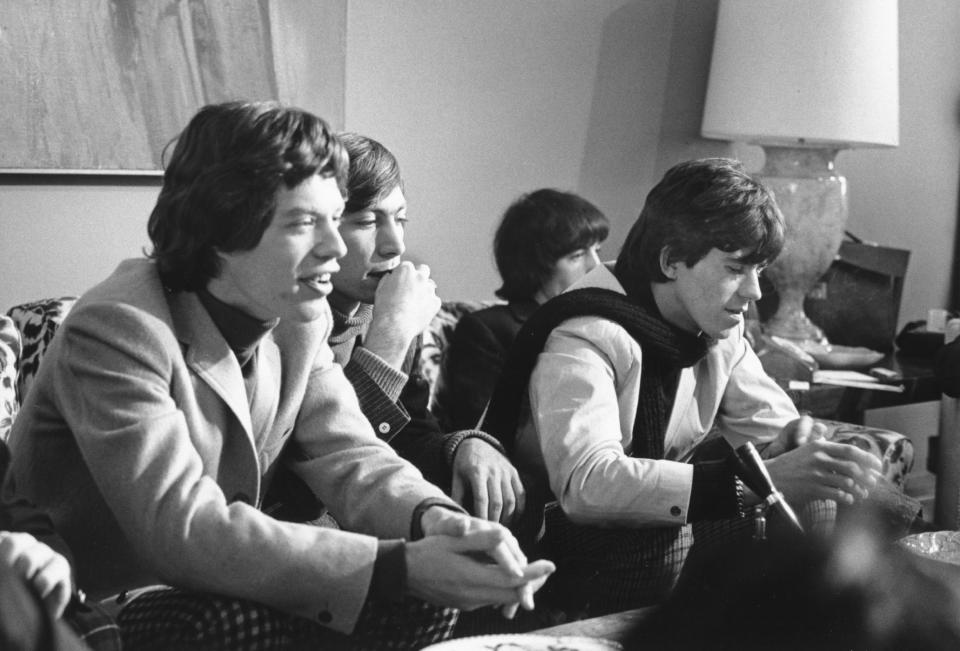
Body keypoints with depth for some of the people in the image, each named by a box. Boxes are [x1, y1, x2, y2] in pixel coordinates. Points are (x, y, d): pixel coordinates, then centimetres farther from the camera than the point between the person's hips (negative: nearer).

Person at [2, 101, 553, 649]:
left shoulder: (301, 316, -2)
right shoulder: (116, 331, -25)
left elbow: (345, 452, -5)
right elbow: (182, 531, -33)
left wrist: (432, 518, -29)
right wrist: (400, 565, -38)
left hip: (228, 588, 6)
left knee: (428, 603, -12)